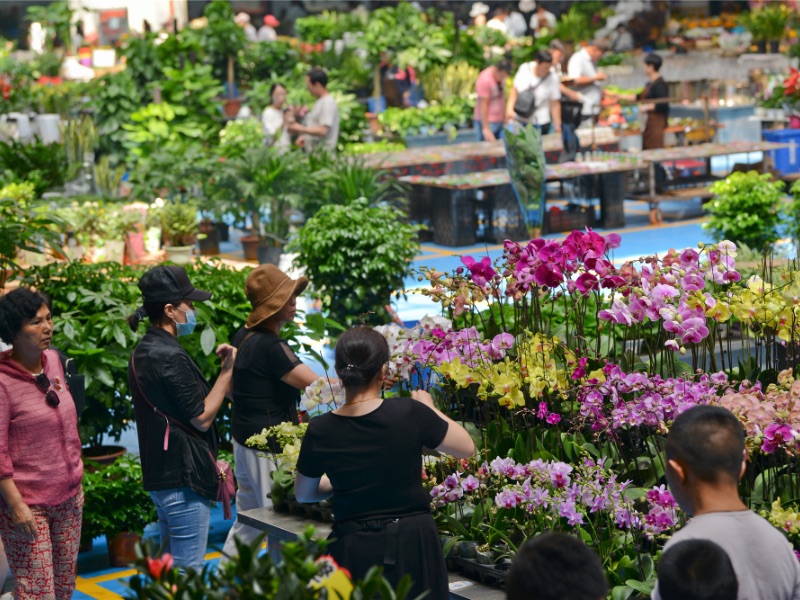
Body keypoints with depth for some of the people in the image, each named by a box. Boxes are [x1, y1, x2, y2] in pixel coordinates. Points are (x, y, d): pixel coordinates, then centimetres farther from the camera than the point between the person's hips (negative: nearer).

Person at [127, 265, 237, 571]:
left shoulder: (143, 351, 13)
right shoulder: (170, 357, -19)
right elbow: (202, 417, -16)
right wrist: (227, 370, -10)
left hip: (159, 474, 10)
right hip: (183, 477, -10)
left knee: (170, 566, 18)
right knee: (188, 570, -5)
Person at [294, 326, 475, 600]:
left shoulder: (320, 431, -9)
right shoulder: (408, 413, -15)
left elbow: (302, 494, 9)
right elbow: (467, 447, 1)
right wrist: (428, 408, 14)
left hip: (353, 549, 1)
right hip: (412, 543, -1)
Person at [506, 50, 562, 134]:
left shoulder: (552, 79, -10)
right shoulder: (525, 68, -2)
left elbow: (555, 104, -7)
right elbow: (515, 90, 5)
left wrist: (557, 126, -9)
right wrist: (509, 108, -7)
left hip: (539, 124, -2)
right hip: (517, 120, 2)